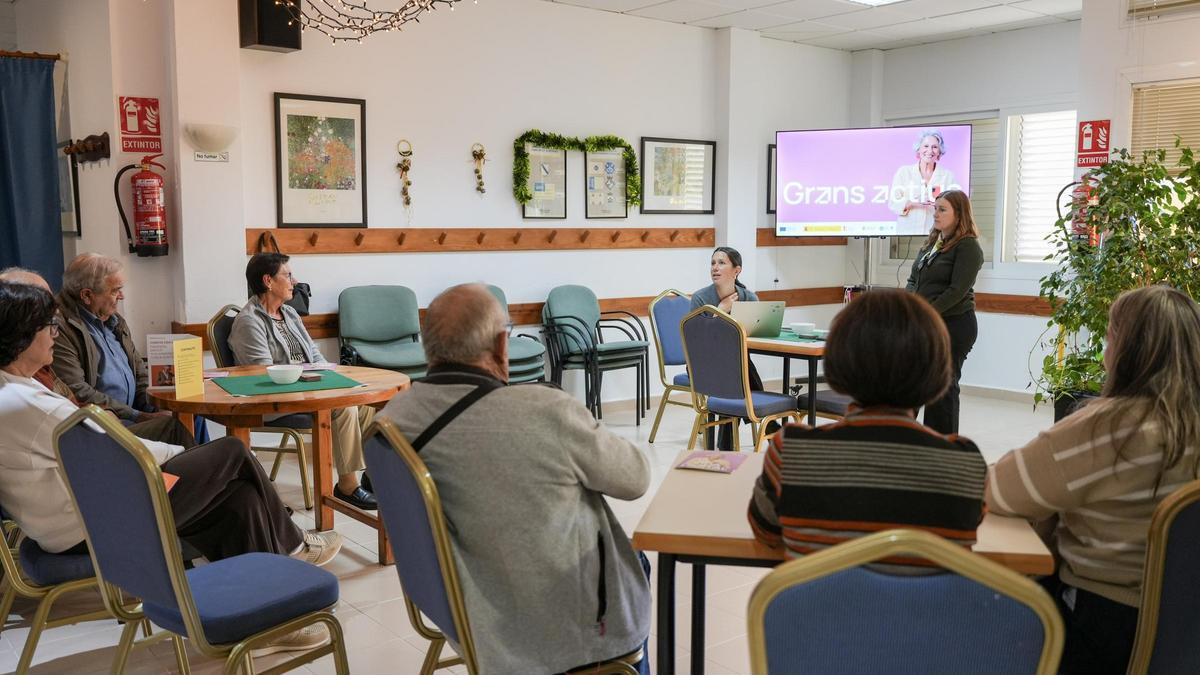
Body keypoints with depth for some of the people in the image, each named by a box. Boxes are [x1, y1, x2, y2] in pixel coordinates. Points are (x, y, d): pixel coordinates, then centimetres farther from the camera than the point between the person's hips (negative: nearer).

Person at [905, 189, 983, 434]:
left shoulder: (968, 246, -9)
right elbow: (913, 280, 15)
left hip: (953, 325, -8)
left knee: (943, 387, -2)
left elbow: (957, 290, -17)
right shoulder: (930, 243, 15)